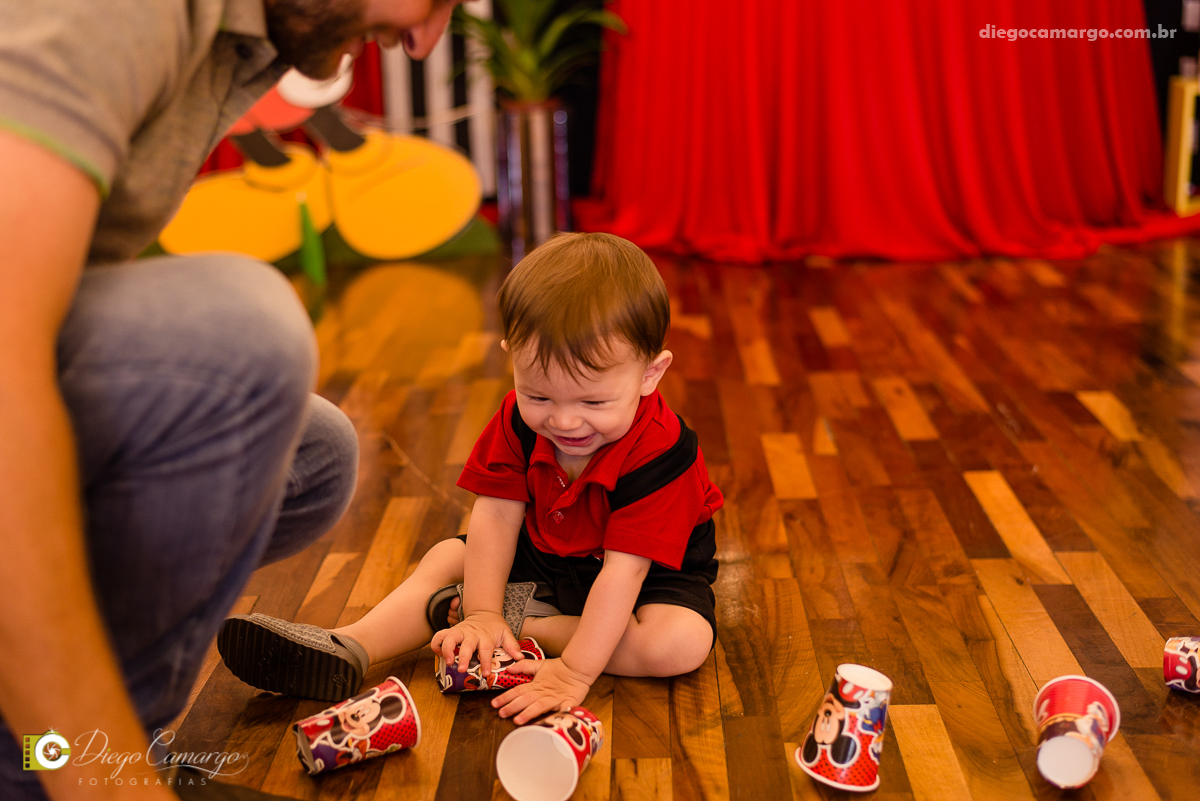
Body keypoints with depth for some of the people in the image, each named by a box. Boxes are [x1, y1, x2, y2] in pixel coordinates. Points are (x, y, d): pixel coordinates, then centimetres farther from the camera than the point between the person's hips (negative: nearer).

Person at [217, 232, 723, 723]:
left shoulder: (658, 452, -35)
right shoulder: (519, 419, -18)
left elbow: (623, 568, -36)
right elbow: (496, 515, -16)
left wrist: (575, 673, -38)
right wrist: (481, 612, -24)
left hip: (651, 572, -4)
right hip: (546, 555, 5)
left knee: (681, 642, -32)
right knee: (446, 558, -3)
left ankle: (521, 620, -24)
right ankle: (347, 651, -18)